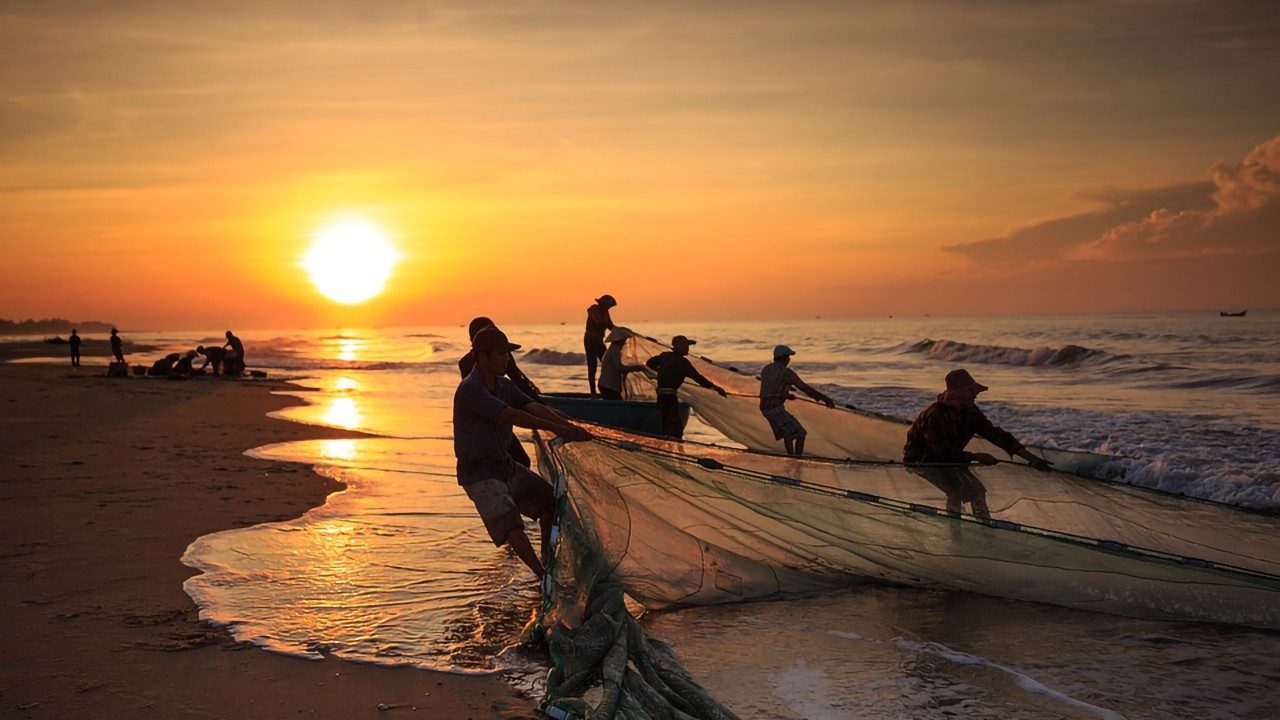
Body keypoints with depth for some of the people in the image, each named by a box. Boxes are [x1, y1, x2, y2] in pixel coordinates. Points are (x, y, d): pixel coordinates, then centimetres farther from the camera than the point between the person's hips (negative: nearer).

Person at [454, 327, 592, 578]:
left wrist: (568, 427, -19)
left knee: (550, 499, 15)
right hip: (479, 473, -10)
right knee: (510, 524, -22)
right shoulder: (470, 389, -21)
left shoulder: (505, 385, 7)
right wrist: (555, 428, -33)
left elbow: (535, 407, -4)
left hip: (505, 465, 10)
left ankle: (548, 558, 28)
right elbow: (510, 415, -30)